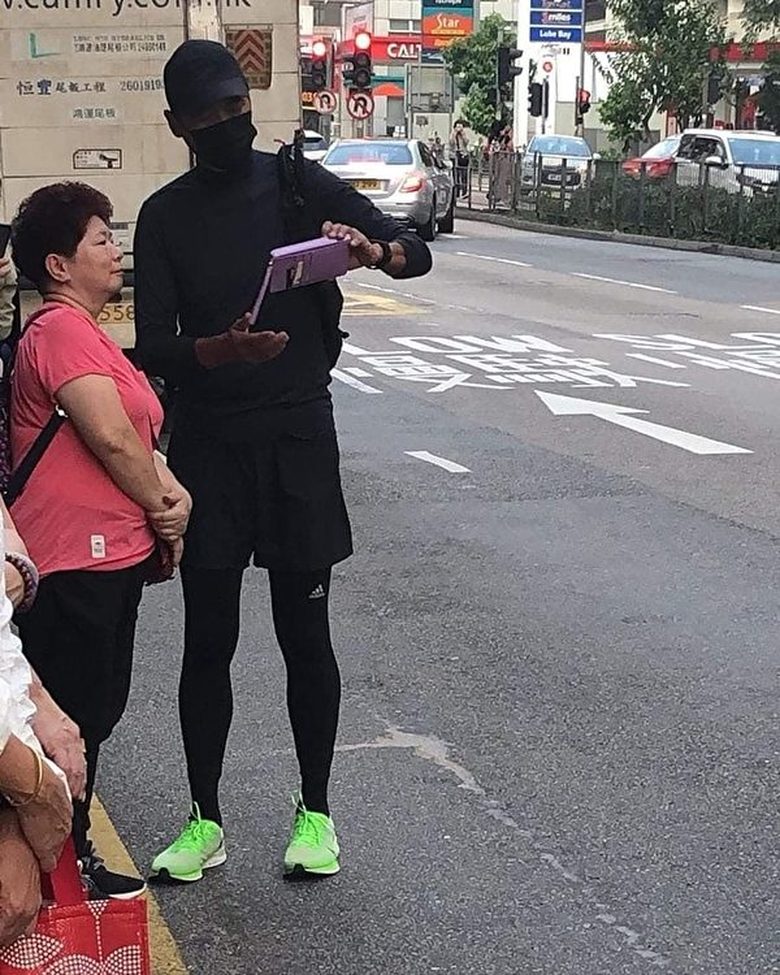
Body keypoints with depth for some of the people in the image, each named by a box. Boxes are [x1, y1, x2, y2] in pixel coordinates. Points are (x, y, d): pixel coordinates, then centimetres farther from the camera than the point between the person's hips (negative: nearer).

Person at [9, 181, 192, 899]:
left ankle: (74, 857, 28)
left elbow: (138, 437, 18)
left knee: (96, 714, 17)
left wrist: (171, 491, -1)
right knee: (73, 720, -2)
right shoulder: (61, 329, -14)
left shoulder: (85, 333, 19)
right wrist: (161, 506, -6)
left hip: (111, 555, 11)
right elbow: (111, 438, -21)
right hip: (74, 563, -11)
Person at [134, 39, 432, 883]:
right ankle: (205, 820, 17)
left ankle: (315, 813, 18)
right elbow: (154, 346, -6)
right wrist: (222, 349, -28)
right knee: (207, 639, 4)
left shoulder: (301, 185, 1)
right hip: (206, 442, 1)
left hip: (298, 436, 0)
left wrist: (373, 251, -24)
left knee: (305, 634, 4)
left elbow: (418, 254, 0)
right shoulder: (164, 217, 2)